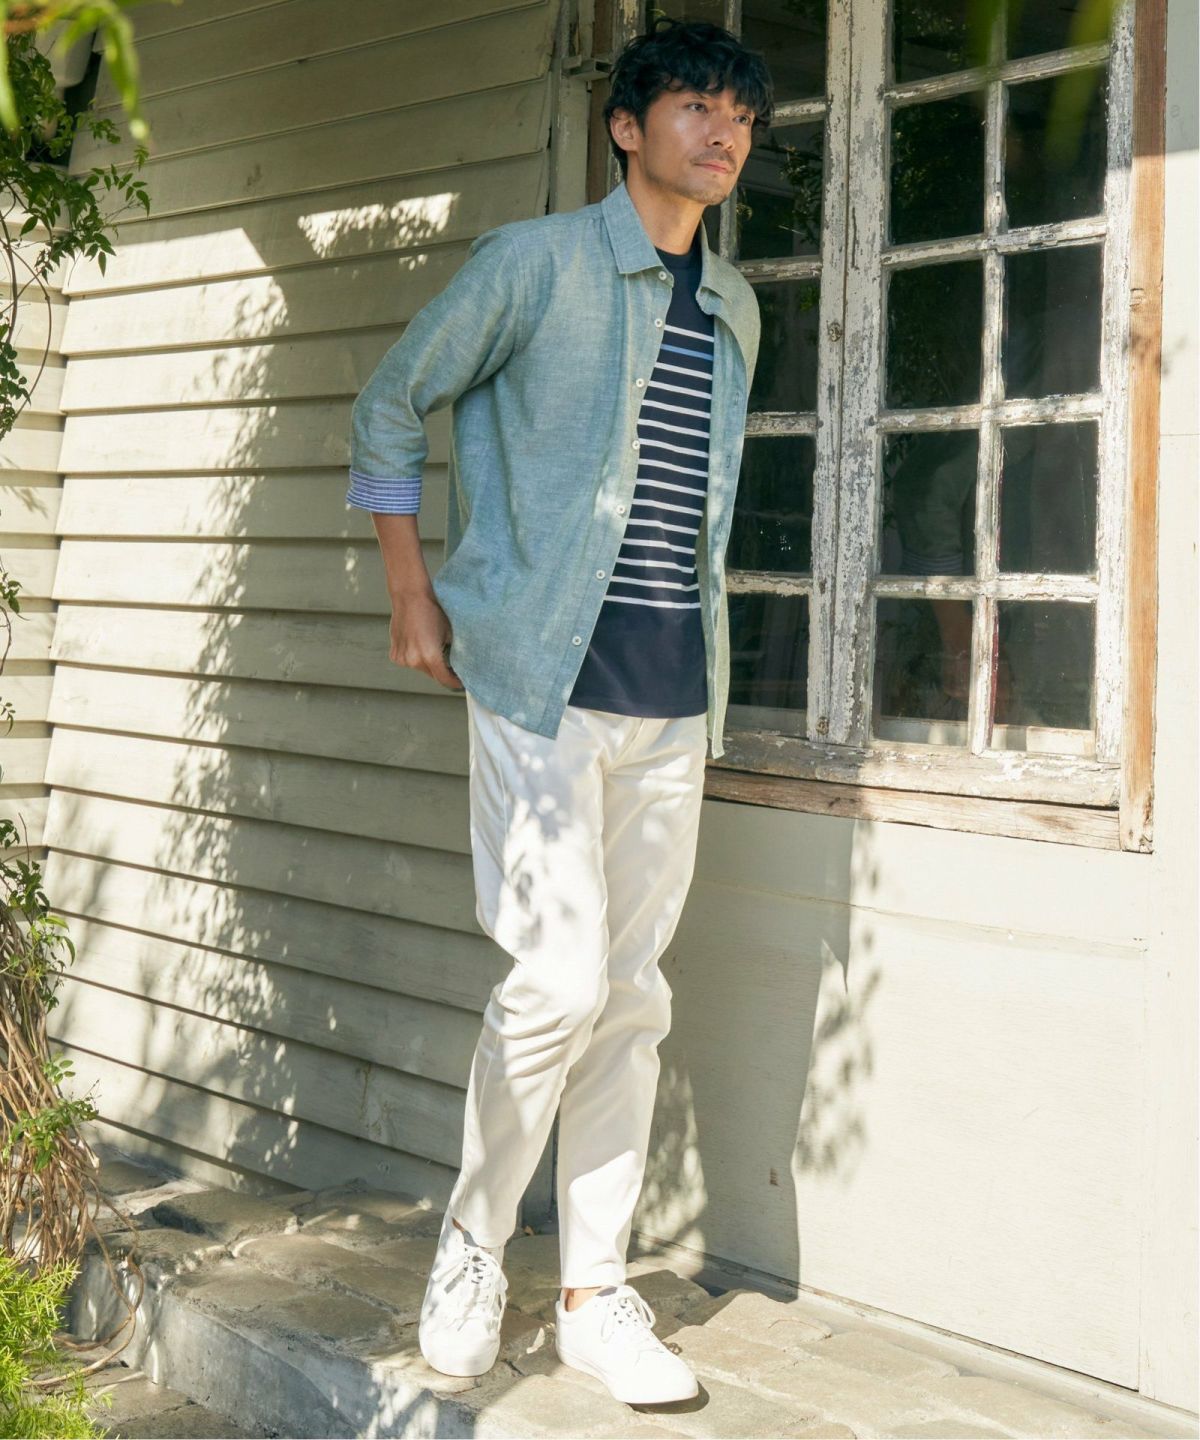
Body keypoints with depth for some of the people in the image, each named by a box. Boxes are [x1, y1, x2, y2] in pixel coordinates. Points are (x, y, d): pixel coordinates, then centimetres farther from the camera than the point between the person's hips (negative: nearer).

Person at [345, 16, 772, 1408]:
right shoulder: (536, 262, -1)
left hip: (675, 692, 6)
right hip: (544, 677, -5)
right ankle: (470, 1244, 12)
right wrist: (413, 591, 2)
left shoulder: (736, 311, 16)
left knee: (631, 994, 7)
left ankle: (595, 1294, 18)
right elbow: (389, 406, 5)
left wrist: (690, 626, 16)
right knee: (561, 977, -11)